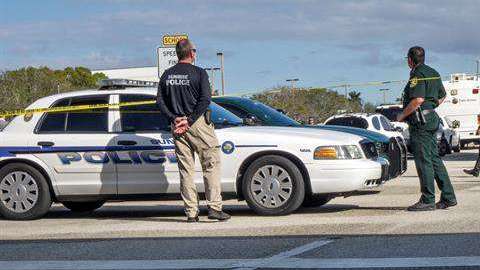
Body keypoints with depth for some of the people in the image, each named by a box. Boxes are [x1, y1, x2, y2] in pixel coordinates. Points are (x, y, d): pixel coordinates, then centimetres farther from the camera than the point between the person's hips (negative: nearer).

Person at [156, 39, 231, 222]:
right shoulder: (198, 73, -5)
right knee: (211, 165, 2)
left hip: (177, 126, 5)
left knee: (186, 169, 7)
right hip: (198, 124, -5)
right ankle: (214, 207, -7)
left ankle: (191, 212, 6)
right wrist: (190, 120, -11)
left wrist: (174, 119, -1)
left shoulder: (167, 75, 10)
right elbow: (205, 100, -13)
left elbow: (160, 101, 6)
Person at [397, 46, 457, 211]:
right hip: (432, 119, 10)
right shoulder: (433, 73, 16)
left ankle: (428, 201, -6)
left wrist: (402, 115, -15)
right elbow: (442, 96, 25)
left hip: (420, 122, -10)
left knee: (424, 161, -7)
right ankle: (448, 197, 13)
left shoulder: (417, 75, -13)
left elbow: (418, 99, -24)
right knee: (434, 159, 13)